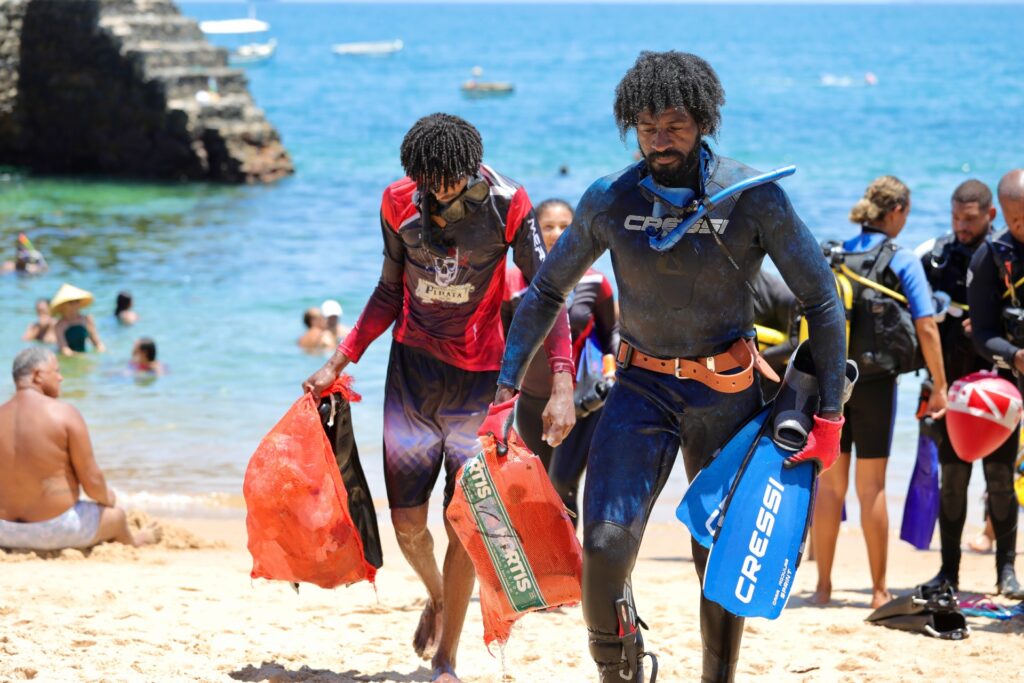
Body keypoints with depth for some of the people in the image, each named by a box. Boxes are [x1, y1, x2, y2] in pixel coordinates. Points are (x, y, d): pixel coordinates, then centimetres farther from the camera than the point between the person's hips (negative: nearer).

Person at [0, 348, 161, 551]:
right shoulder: (64, 414, -15)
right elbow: (92, 482, -13)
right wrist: (106, 498, 10)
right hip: (54, 530, -4)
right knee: (116, 515, 28)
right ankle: (132, 542, 58)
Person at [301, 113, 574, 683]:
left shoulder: (506, 205, -15)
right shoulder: (399, 202, -5)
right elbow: (391, 292, 8)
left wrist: (562, 385, -29)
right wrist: (339, 363, 4)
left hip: (480, 374, -3)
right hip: (413, 365, 3)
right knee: (408, 522, 3)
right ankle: (437, 597, 38)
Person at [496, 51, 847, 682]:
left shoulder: (754, 197, -10)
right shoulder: (609, 201, -3)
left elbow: (822, 299, -4)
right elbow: (545, 293, 10)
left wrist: (828, 412, -6)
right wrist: (508, 386, 3)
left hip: (727, 393, -1)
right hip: (642, 386, 1)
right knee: (605, 546, -16)